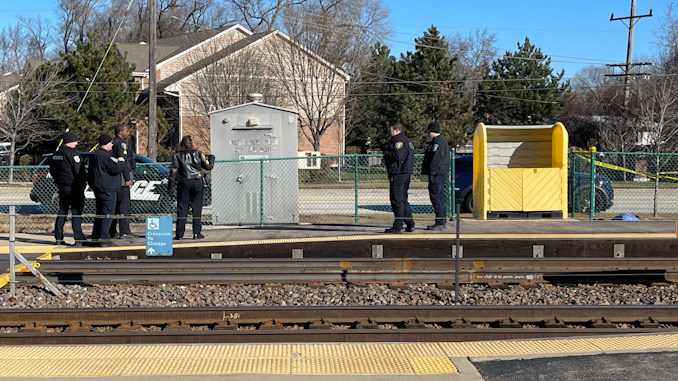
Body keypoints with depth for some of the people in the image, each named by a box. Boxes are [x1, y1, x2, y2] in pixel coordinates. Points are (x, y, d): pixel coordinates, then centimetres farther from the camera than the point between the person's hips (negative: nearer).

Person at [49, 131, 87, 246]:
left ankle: (58, 237, 16)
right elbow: (79, 171, -18)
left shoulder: (55, 155, 12)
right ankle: (78, 239, -9)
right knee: (76, 212, -7)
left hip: (61, 186, 8)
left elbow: (52, 171, 19)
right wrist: (83, 184, -7)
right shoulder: (72, 154, -15)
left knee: (62, 212, 14)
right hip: (74, 187, -8)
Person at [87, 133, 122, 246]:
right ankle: (104, 238, -11)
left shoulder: (94, 155, 13)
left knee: (100, 213, 17)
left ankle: (95, 237, 21)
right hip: (107, 190, -10)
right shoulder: (106, 156, -18)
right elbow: (117, 168, -24)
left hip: (97, 189, 10)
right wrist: (120, 161, -4)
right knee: (107, 213, -8)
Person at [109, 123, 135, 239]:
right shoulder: (121, 143, -11)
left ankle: (111, 231, 16)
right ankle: (124, 232, -11)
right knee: (125, 205, -9)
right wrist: (127, 179, -17)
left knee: (114, 204, 13)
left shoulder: (112, 143, 18)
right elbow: (123, 162, -17)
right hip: (121, 178, -10)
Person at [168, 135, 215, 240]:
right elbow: (208, 166, 9)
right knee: (197, 208, 4)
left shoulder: (177, 156, 5)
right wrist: (211, 158, 29)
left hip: (184, 183, 0)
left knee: (182, 209, 3)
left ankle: (179, 234, 1)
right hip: (198, 182, 0)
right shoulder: (198, 154, 6)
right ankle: (197, 233, 2)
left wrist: (170, 186, 1)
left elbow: (173, 172, -1)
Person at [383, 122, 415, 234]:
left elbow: (398, 155, -26)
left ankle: (398, 226, -6)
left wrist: (386, 153, -10)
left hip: (397, 174, -11)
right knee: (403, 199, 16)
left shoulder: (399, 141, -13)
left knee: (397, 200, -8)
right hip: (406, 173, 11)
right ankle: (410, 224, 17)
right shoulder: (407, 141, 21)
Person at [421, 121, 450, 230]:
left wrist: (432, 173, -22)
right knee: (440, 198, 12)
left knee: (435, 197, -11)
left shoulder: (438, 142, -13)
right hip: (442, 175, 11)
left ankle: (440, 223, -12)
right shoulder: (442, 141, 22)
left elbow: (436, 159, -21)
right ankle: (441, 222, 16)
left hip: (437, 175, -11)